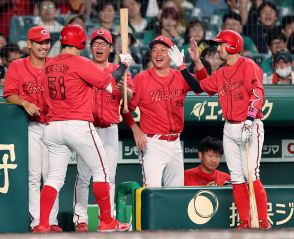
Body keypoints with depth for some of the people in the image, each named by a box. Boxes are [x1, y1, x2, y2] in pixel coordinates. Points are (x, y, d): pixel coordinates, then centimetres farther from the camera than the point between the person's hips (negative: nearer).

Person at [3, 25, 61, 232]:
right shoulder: (17, 66, 4)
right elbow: (9, 95, -1)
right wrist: (25, 103, -19)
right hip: (31, 127, -2)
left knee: (52, 175, 3)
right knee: (33, 176, -5)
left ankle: (52, 221, 6)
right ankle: (37, 221, -4)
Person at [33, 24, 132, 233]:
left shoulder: (49, 67, 10)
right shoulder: (80, 63, -9)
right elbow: (110, 85, -8)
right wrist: (124, 64, 7)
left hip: (53, 127, 6)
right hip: (79, 126, -6)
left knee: (55, 176, 7)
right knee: (100, 171, 8)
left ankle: (43, 225, -4)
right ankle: (106, 222, 10)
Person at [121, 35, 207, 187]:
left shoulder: (180, 77, 8)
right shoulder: (141, 79, -3)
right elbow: (126, 107, -3)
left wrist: (197, 61, -19)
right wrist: (135, 129, -16)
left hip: (175, 143, 5)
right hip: (152, 143, -5)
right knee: (153, 188, -17)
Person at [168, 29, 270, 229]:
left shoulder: (248, 66, -7)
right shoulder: (221, 74, 16)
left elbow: (257, 93, -17)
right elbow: (199, 87, 20)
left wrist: (250, 119, -28)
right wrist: (181, 65, 16)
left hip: (250, 127, -8)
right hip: (230, 129, 8)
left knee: (251, 176, -14)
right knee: (236, 178, 5)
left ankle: (264, 223, -11)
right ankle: (245, 223, 8)